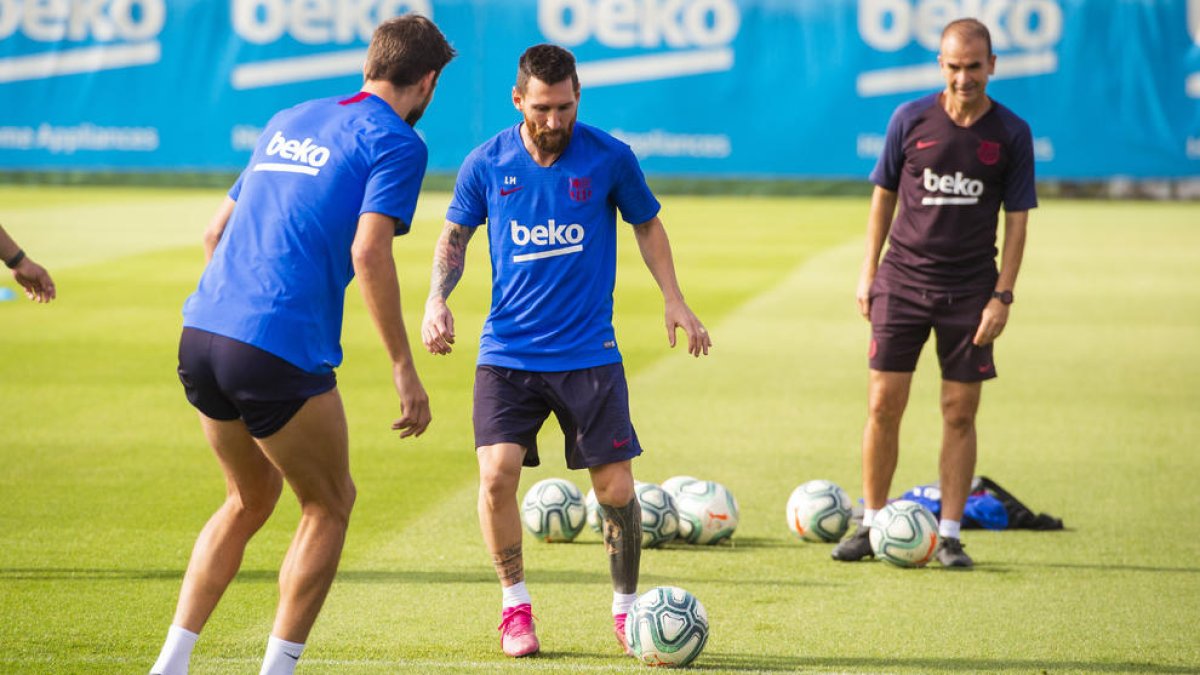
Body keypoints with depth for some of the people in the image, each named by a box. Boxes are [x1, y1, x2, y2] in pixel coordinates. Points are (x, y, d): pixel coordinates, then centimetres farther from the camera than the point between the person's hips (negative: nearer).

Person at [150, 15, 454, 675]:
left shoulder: (287, 122, 21)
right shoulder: (396, 143, -1)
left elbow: (216, 233, 23)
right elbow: (368, 252, -14)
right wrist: (403, 368, -12)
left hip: (201, 334, 7)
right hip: (281, 352, -7)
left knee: (251, 498, 24)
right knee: (329, 504, 14)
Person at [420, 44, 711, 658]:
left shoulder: (609, 158, -4)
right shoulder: (487, 164, -2)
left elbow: (647, 225, 12)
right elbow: (455, 237, 10)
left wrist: (674, 301, 5)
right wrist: (436, 299, -6)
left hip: (588, 349, 0)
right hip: (508, 350, 0)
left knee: (616, 489, -3)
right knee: (496, 472, -16)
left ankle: (626, 607, 20)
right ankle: (515, 605, 4)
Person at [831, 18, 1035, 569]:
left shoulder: (1011, 133, -2)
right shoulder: (911, 120, -1)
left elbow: (1016, 218, 1)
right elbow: (884, 194, 9)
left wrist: (1002, 296, -5)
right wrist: (869, 271, 5)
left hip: (970, 290, 0)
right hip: (903, 280, 0)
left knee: (959, 414, 1)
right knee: (883, 406, -1)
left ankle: (949, 534, 8)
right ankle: (870, 526, 10)